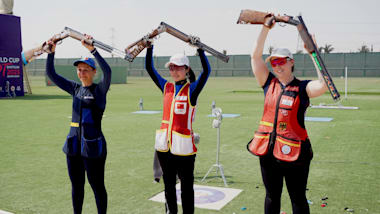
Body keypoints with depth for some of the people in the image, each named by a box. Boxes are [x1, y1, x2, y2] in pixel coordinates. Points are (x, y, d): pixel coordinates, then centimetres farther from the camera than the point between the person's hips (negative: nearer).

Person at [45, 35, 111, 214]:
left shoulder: (99, 89, -5)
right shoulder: (75, 88, 10)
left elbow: (107, 71, -24)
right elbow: (51, 74, 11)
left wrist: (92, 50, -30)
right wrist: (51, 52, 0)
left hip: (93, 145, -6)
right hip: (73, 144, 6)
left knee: (97, 185, 3)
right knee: (76, 185, 16)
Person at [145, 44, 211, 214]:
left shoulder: (192, 89, -5)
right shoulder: (166, 87, 8)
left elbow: (206, 70, -19)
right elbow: (149, 68, 7)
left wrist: (199, 48, -23)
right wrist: (149, 46, -2)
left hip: (183, 145, -5)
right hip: (164, 143, 5)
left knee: (186, 186, 6)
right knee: (168, 184, 18)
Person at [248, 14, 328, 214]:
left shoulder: (303, 88, -5)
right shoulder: (269, 83, 6)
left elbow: (324, 85, -25)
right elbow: (255, 56, 1)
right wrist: (266, 28, -4)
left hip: (294, 152, -4)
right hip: (268, 150, 4)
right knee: (272, 196, 17)